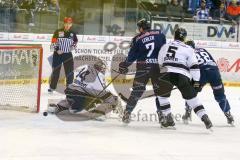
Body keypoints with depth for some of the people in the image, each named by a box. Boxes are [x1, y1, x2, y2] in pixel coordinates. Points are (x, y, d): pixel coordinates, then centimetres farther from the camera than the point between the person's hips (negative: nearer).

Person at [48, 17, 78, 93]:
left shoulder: (72, 33, 4)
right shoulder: (58, 32, -6)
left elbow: (75, 41, 17)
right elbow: (53, 42, -6)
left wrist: (73, 46, -3)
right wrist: (57, 49, -17)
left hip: (68, 54, 3)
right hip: (58, 54, -2)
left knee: (70, 72, 0)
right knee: (55, 71, 3)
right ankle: (52, 87, 12)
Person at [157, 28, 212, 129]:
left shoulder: (165, 47, 21)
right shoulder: (188, 49, 11)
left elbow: (159, 64, 27)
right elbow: (194, 66, 3)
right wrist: (196, 81, 8)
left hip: (166, 74, 1)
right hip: (182, 76, -1)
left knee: (162, 95, 24)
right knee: (191, 98, 5)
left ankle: (168, 119, 17)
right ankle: (205, 119, -5)